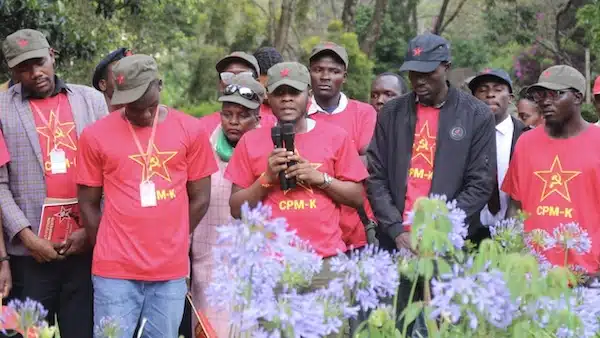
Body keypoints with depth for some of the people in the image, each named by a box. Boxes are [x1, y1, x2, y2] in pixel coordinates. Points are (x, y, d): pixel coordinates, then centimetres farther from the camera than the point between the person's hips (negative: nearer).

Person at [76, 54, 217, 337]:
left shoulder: (190, 131, 4)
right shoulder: (96, 136, 1)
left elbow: (200, 199, 9)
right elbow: (88, 203, 6)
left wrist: (169, 244, 9)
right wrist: (112, 251, 4)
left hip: (171, 271, 1)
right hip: (115, 271, -1)